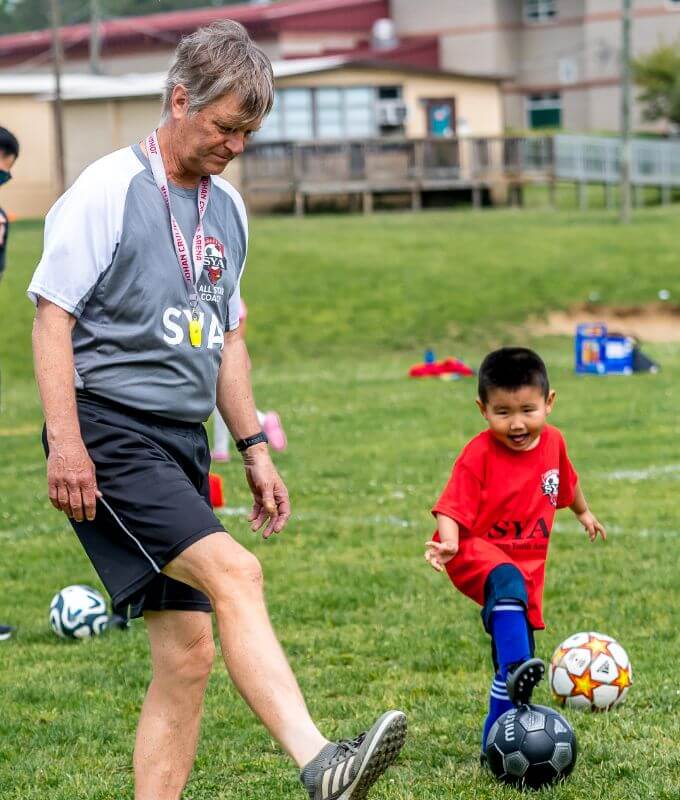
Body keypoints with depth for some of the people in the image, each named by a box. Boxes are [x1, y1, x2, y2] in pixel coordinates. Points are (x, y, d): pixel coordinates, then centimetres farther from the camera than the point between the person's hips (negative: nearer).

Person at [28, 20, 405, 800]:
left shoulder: (226, 207, 16)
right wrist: (64, 441, -18)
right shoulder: (110, 187, -7)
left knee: (188, 651, 4)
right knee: (232, 571, -27)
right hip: (108, 434, -8)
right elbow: (52, 313, -10)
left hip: (182, 443, 9)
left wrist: (255, 449, 20)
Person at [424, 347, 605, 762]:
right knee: (508, 583, -41)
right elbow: (452, 508, -22)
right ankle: (518, 669, -57)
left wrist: (584, 512, 41)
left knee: (513, 663, 9)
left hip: (527, 566, 6)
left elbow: (566, 479, 23)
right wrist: (449, 545, -43)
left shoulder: (552, 442, 0)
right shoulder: (479, 455, -18)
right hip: (477, 554, -6)